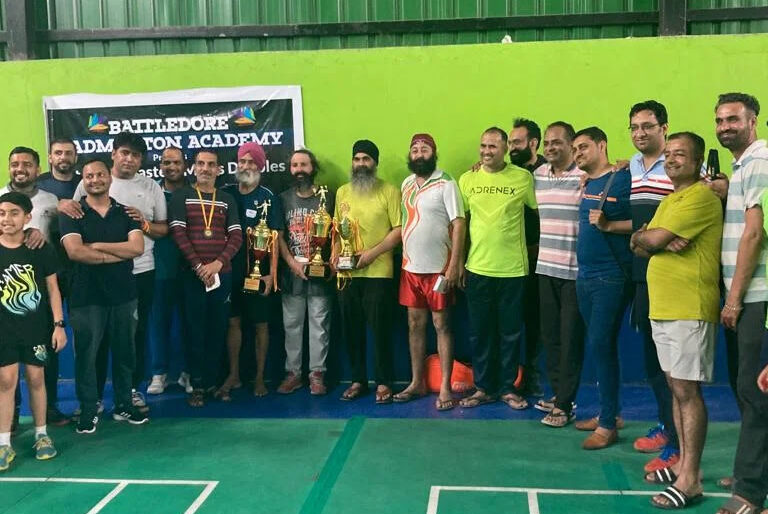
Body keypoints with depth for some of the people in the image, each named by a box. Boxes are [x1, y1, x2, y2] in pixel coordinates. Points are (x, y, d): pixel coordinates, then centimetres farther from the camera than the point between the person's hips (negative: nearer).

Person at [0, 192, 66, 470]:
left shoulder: (41, 249, -4)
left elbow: (52, 288, 1)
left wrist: (59, 325, -3)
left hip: (37, 327, 0)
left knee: (36, 378, 7)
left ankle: (41, 434, 22)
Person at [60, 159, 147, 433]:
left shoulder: (125, 212, 7)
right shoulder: (72, 214, -1)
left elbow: (137, 247, -8)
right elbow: (75, 252, -16)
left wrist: (97, 246, -13)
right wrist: (119, 254, -11)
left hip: (123, 294, 3)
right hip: (87, 296, -2)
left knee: (124, 352, 11)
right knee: (86, 354, 4)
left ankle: (124, 405, 25)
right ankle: (89, 410, 18)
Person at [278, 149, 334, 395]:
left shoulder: (328, 197, 3)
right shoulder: (283, 199, 8)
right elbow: (278, 236, 4)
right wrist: (292, 263, -8)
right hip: (291, 273, 2)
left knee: (320, 324, 2)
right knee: (292, 325, 7)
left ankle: (317, 373, 11)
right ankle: (293, 372, 17)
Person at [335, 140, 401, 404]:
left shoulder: (389, 191, -3)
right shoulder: (342, 192, 12)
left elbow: (399, 229, -7)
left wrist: (372, 252, -16)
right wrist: (335, 253, -1)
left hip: (378, 272, -4)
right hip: (347, 273, 4)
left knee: (380, 328, 1)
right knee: (351, 328, 9)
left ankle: (384, 382, 14)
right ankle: (358, 380, 23)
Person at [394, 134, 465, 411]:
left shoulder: (446, 184, -9)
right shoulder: (406, 184, 10)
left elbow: (459, 225, -13)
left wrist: (454, 265, -19)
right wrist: (401, 260, 10)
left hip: (438, 269, -6)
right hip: (410, 268, 6)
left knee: (441, 325, 1)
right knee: (415, 324, 11)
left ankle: (445, 387, 9)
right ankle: (417, 382, 22)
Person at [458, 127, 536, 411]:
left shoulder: (523, 177, -4)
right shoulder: (467, 180, 4)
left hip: (513, 268, -2)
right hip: (477, 267, 2)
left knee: (511, 332, 8)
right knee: (479, 331, 9)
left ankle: (508, 388, 22)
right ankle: (483, 387, 22)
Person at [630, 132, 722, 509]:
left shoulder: (701, 197, -11)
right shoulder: (670, 199, 19)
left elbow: (653, 239, -19)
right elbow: (641, 247, 13)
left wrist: (643, 235, 2)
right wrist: (656, 242, -8)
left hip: (690, 309, -9)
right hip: (663, 307, 9)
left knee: (687, 390, -6)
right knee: (676, 388, 14)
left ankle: (690, 479, 0)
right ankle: (683, 463, 24)